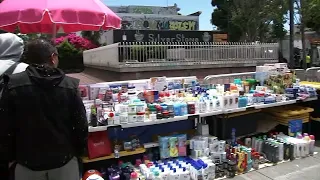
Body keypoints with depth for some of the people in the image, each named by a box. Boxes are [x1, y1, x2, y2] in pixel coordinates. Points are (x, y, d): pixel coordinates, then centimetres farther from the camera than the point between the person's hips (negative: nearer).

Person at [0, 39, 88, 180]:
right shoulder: (69, 86, -10)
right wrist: (78, 151, 9)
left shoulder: (13, 86, -10)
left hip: (28, 161, 1)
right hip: (64, 159, 0)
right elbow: (81, 124, -6)